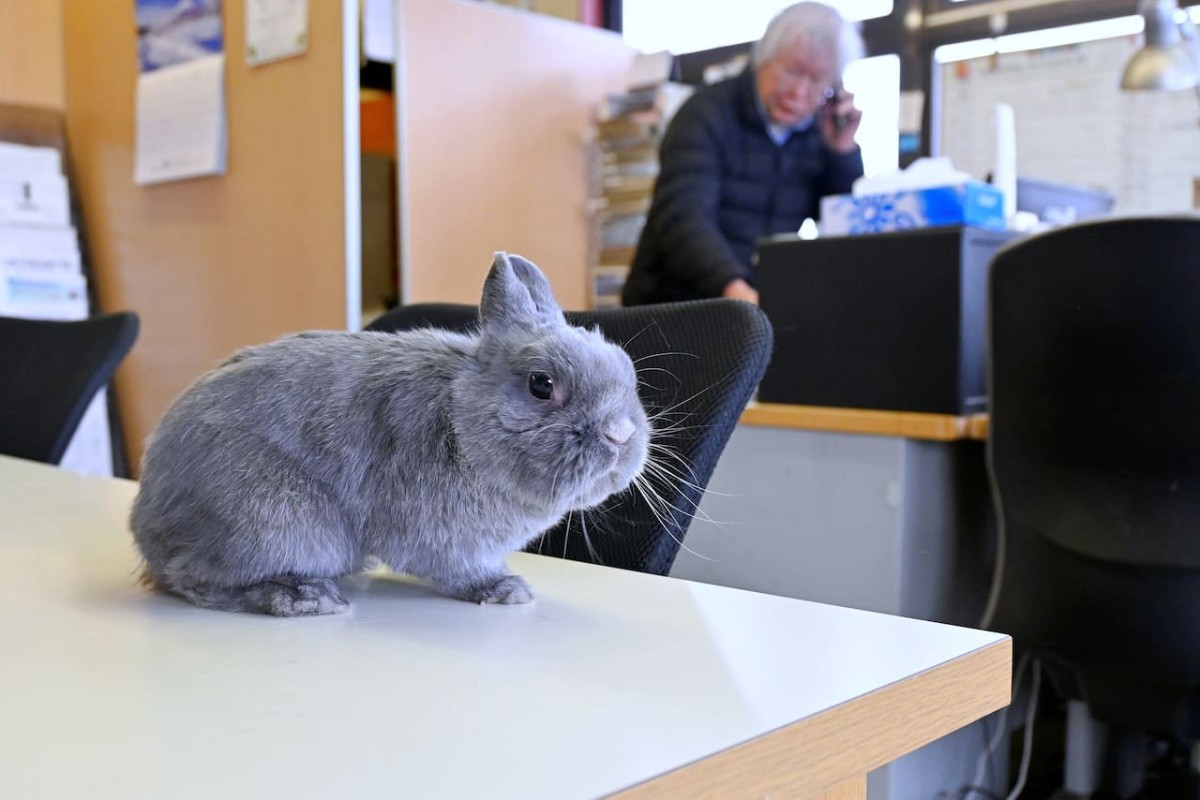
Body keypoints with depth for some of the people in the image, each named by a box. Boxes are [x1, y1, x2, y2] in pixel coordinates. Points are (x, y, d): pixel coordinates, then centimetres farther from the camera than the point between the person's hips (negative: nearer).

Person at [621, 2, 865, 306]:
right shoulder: (707, 114, -8)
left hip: (769, 307, 6)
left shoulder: (820, 129, 7)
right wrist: (733, 288, -40)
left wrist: (844, 151, -5)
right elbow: (684, 220, -23)